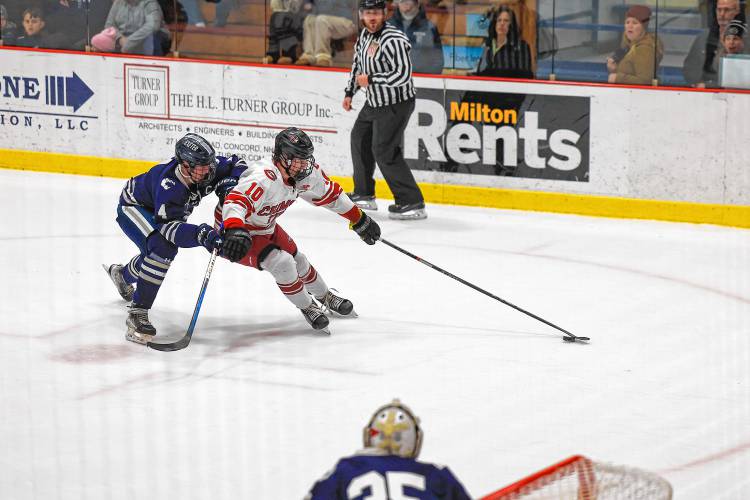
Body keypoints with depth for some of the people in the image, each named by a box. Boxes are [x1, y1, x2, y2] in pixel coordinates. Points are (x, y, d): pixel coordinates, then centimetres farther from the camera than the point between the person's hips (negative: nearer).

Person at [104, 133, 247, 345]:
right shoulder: (168, 186, -43)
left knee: (157, 254, 26)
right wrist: (202, 234, -59)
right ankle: (137, 314, -28)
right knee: (163, 246, -32)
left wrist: (227, 186, -26)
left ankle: (121, 274, 62)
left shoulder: (207, 167, -24)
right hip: (133, 206, -8)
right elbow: (169, 226, -46)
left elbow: (237, 165, -7)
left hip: (159, 209, 8)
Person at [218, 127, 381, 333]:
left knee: (298, 260, 17)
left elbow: (329, 194, 6)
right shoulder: (264, 179, -39)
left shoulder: (307, 174, -12)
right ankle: (307, 308, 2)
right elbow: (235, 202, -54)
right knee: (281, 262, -21)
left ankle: (325, 297, 45)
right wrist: (235, 232, -72)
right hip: (233, 229, -8)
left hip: (265, 227, 8)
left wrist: (359, 219, 13)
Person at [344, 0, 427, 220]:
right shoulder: (365, 35, 5)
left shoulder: (393, 41, -25)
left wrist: (371, 79, -25)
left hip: (396, 104, -10)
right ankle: (364, 195, 37)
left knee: (384, 150, -15)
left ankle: (412, 203, -12)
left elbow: (403, 75, -32)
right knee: (360, 140, 21)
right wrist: (349, 92, 19)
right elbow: (358, 65, 21)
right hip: (374, 101, 10)